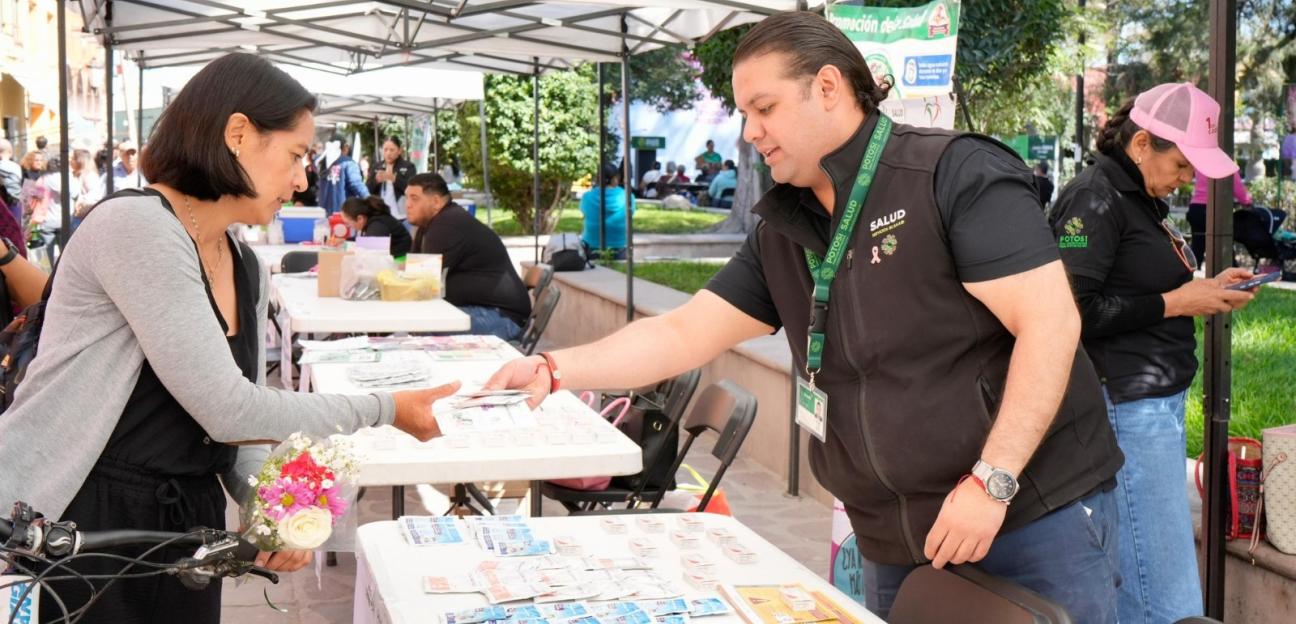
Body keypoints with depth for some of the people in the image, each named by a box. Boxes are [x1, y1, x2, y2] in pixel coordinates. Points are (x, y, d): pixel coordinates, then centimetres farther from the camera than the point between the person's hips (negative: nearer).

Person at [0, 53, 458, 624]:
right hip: (67, 527, -8)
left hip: (185, 527, 8)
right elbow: (227, 411, -21)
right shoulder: (135, 226, -18)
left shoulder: (248, 271, 8)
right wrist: (385, 410, -13)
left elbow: (238, 425, 10)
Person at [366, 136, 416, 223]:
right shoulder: (376, 168, 13)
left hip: (401, 216, -3)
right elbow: (367, 190, 6)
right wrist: (376, 181, -15)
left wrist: (394, 179, -25)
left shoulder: (408, 166, 3)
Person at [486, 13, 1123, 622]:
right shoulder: (782, 232, 8)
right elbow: (684, 333, 8)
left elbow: (1050, 322, -18)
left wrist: (991, 482, -22)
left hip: (1036, 513, -6)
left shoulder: (955, 174, -13)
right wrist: (553, 370, -4)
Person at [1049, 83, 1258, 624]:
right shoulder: (1094, 198, -11)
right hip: (1128, 404, -10)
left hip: (1159, 400, 10)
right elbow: (1075, 311, -19)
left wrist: (1205, 289, 9)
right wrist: (1175, 303, -13)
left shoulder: (1144, 200, 18)